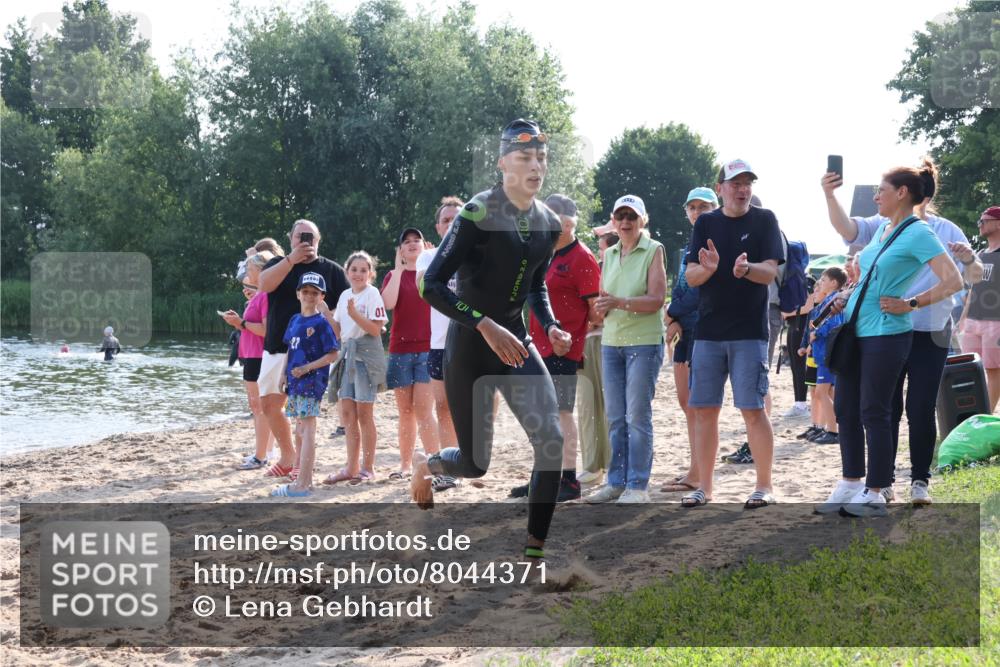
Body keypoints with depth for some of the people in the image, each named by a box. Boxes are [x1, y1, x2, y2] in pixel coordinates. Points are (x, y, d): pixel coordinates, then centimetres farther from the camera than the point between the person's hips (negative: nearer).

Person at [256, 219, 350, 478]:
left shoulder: (331, 270, 8)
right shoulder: (280, 264, 12)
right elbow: (264, 285, -9)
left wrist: (329, 316, -15)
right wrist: (292, 259, -16)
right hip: (276, 347, 3)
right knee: (270, 403, 5)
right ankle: (287, 456, 22)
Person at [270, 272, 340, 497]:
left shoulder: (322, 323, -8)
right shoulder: (295, 320, 14)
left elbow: (332, 355, -12)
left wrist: (306, 368, -18)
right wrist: (285, 374, 11)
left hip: (312, 380, -8)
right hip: (295, 381, 8)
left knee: (307, 430, -10)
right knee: (301, 430, 13)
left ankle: (302, 485, -13)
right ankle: (305, 478, 21)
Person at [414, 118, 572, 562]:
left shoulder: (548, 224, 5)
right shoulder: (478, 214, -16)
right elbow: (432, 285, -20)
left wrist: (550, 326, 1)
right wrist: (487, 326, -28)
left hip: (515, 342, 6)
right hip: (469, 347, -6)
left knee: (552, 441, -13)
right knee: (476, 463, 2)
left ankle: (534, 554, -4)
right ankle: (426, 465, 40)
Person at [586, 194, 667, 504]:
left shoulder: (654, 250, -4)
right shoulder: (610, 254, 14)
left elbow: (657, 300, -13)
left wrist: (619, 302, -23)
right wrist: (602, 307, -6)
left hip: (644, 342, -6)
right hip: (611, 342, 6)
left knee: (637, 416, -5)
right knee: (614, 417, 8)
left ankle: (638, 486, 1)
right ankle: (616, 481, 16)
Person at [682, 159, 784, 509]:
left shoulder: (764, 220, 1)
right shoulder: (705, 223, 8)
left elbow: (770, 272, -8)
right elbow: (690, 277, 1)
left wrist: (746, 268, -30)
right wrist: (708, 268, -22)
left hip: (750, 331, -3)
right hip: (708, 331, 3)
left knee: (753, 409, -6)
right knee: (704, 410, 5)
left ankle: (764, 486, 3)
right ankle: (704, 486, 14)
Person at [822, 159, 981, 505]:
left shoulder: (946, 231, -1)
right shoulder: (883, 226, -1)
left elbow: (973, 277, -1)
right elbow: (846, 227, -17)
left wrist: (970, 260, -25)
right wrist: (829, 196, -35)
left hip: (929, 335, -1)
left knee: (921, 410, 4)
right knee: (885, 409, 7)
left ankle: (920, 480, 16)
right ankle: (883, 479, 18)